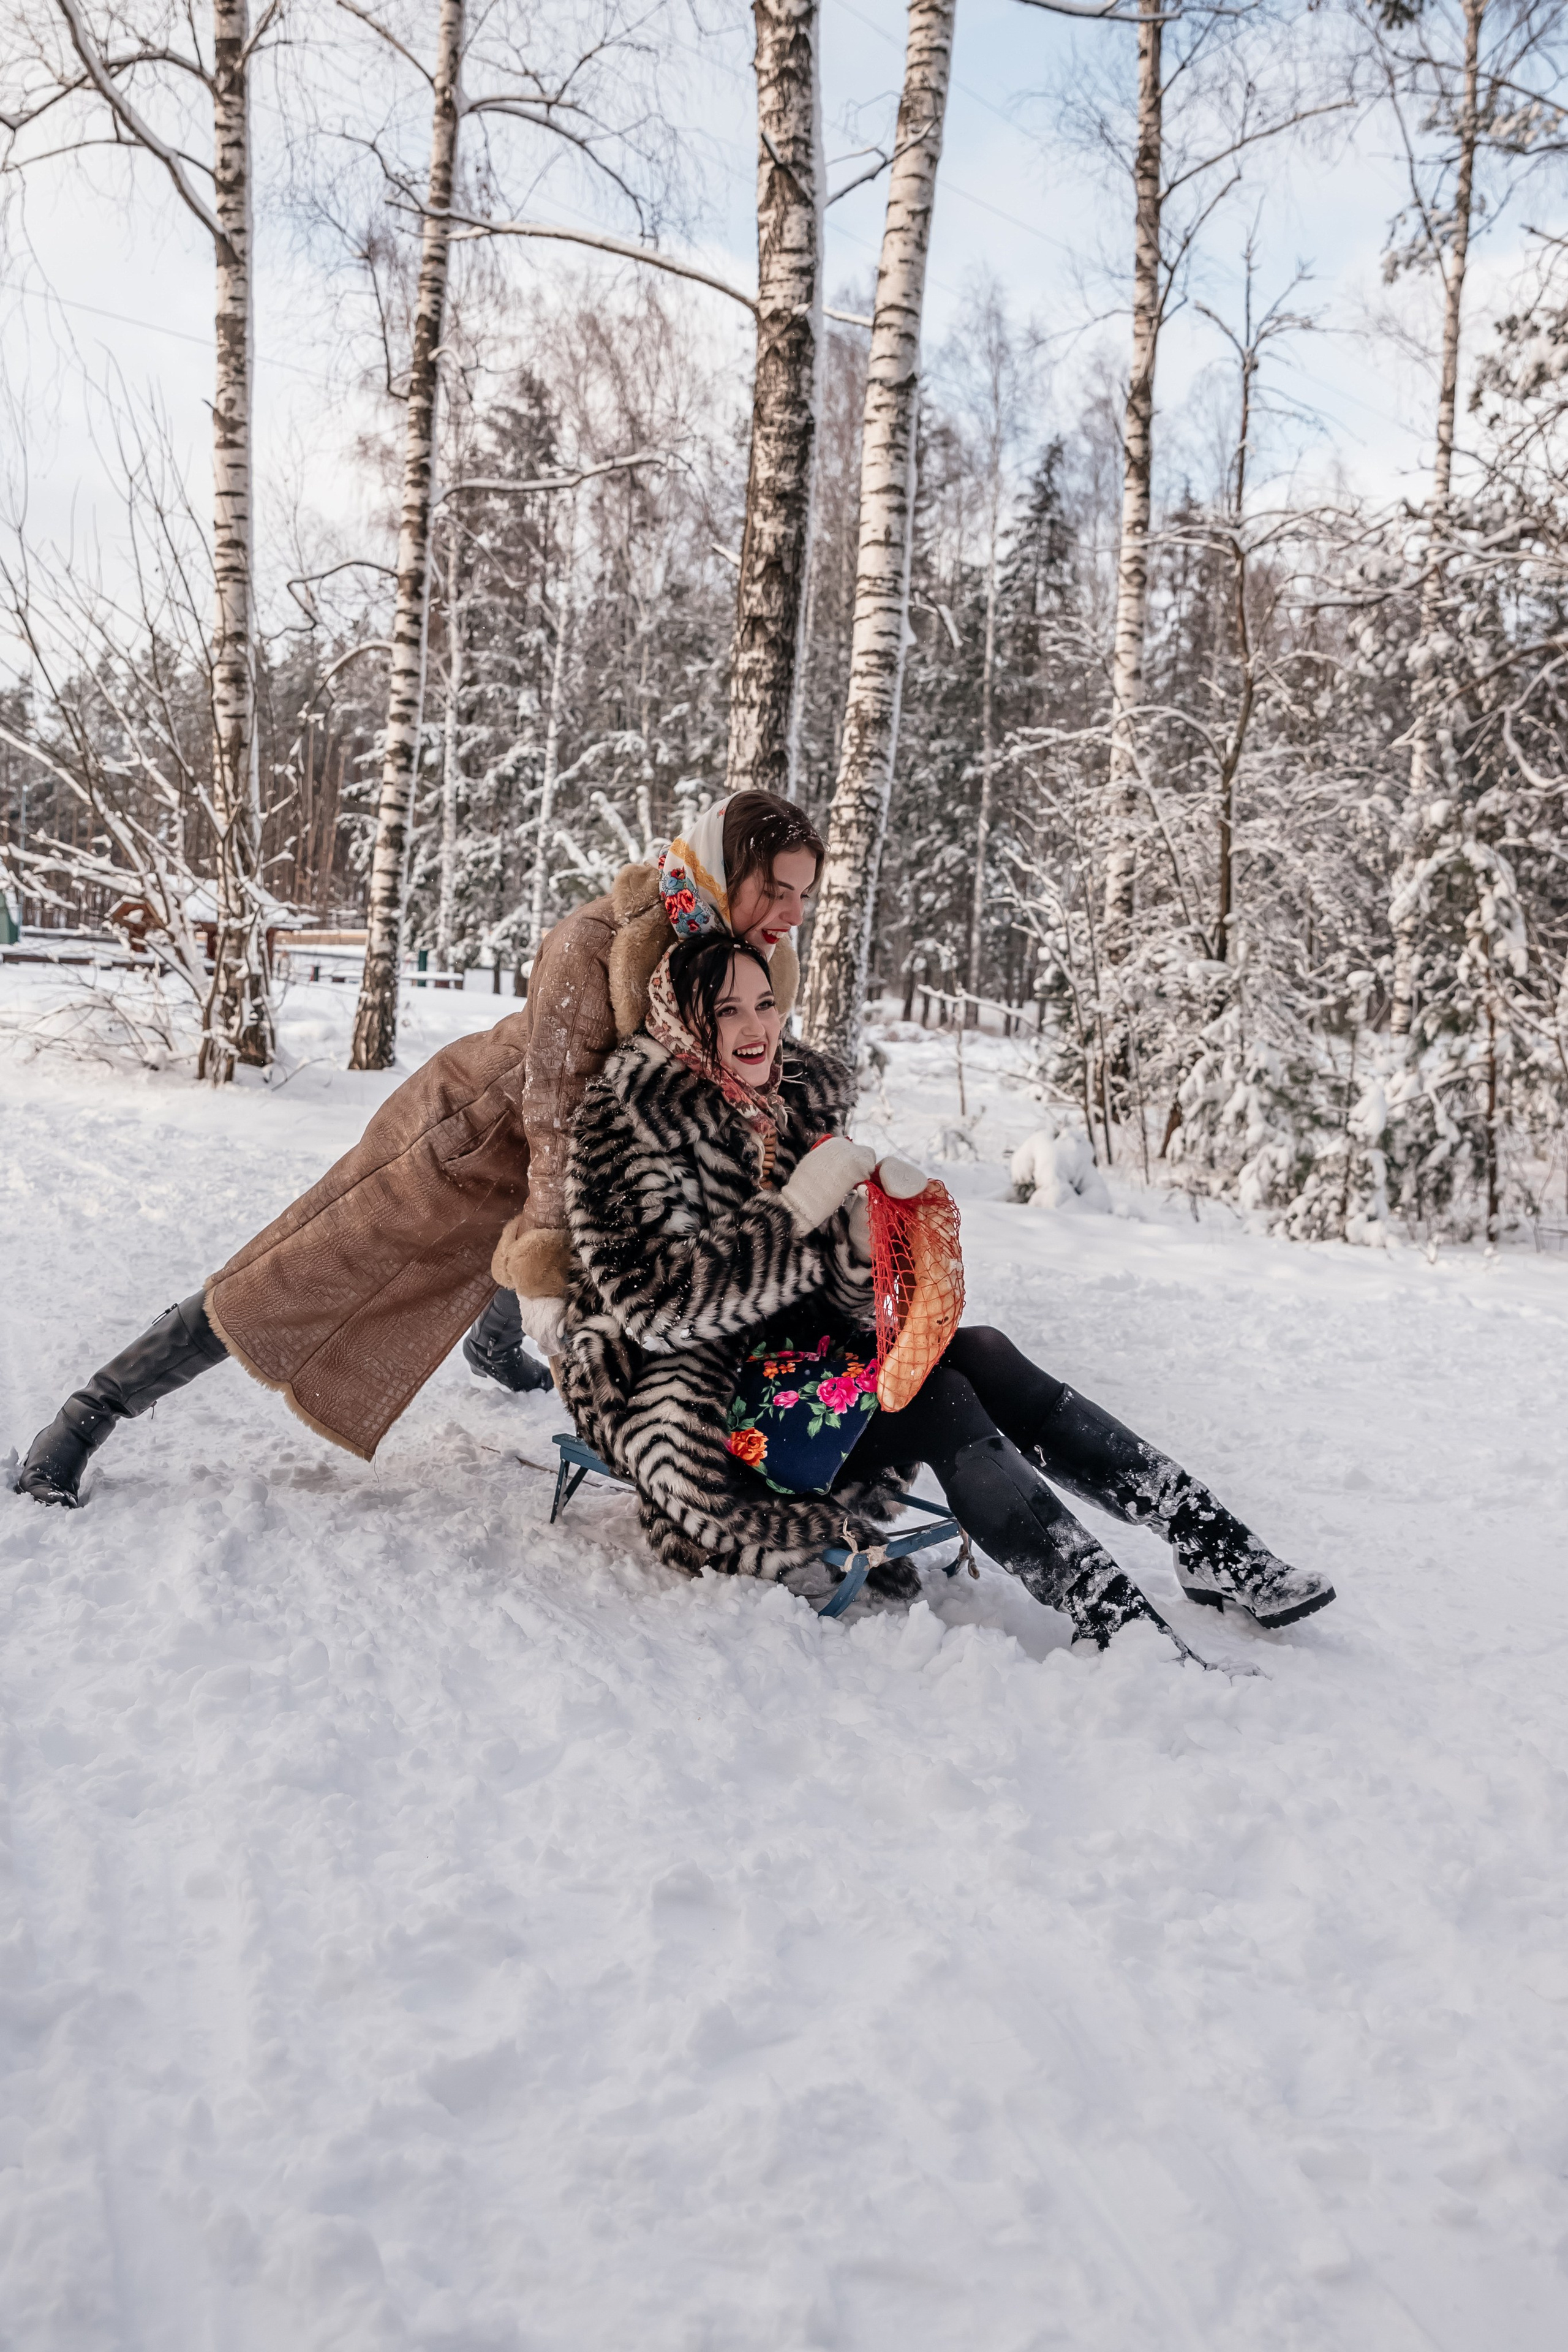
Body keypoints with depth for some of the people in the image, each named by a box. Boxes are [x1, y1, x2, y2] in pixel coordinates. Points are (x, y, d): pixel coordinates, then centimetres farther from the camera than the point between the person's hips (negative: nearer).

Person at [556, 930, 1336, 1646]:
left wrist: (867, 1228, -17)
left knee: (982, 1355, -12)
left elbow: (836, 1296, 5)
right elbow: (654, 1300, -24)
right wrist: (793, 1213, -25)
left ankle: (1213, 1546, -11)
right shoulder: (631, 1119, -13)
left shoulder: (797, 1099, 6)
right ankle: (1111, 1622, -29)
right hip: (681, 1390, -7)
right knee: (939, 1402, -23)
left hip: (791, 1350, 7)